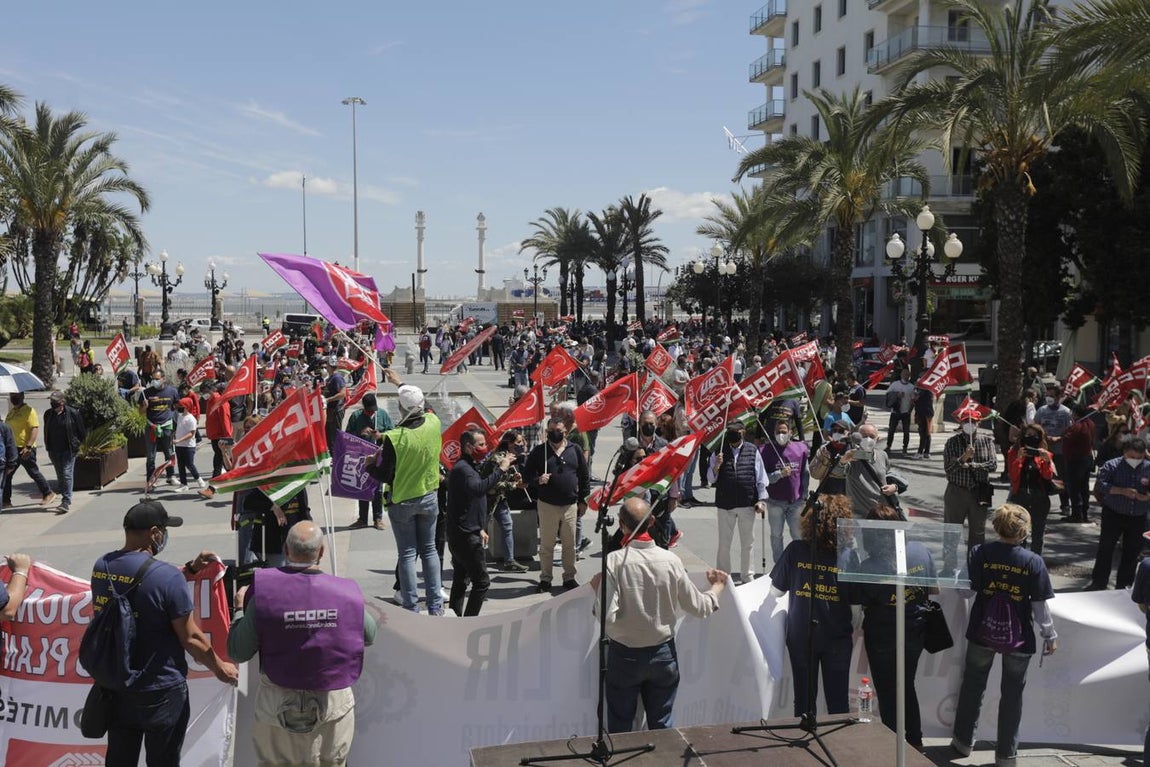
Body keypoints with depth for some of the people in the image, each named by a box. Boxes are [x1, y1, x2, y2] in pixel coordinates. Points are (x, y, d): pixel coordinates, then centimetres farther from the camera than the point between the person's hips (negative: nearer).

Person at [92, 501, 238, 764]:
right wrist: (219, 668, -2)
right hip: (160, 693, -6)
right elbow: (190, 639, -17)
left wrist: (190, 569, 16)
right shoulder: (167, 577, -24)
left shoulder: (102, 567, -4)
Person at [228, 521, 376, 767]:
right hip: (335, 702, 1)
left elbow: (238, 652, -7)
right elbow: (369, 635, 6)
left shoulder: (265, 593, -16)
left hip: (279, 706, -1)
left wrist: (240, 610, 8)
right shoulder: (346, 593, -12)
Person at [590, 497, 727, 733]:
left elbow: (607, 616, -23)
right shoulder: (671, 561, -12)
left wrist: (598, 588, -5)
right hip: (663, 653, 2)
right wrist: (717, 588, 15)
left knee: (620, 728, 14)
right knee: (662, 726, 16)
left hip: (624, 656, -2)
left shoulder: (615, 561, -20)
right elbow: (699, 607, -3)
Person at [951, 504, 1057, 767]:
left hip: (982, 633, 1)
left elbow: (965, 589, -10)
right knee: (1012, 693, 13)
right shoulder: (1034, 562, -11)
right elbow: (1040, 605, -8)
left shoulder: (980, 553, -11)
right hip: (1019, 637, -1)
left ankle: (964, 740, 31)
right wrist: (1050, 636, 5)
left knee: (973, 685, 20)